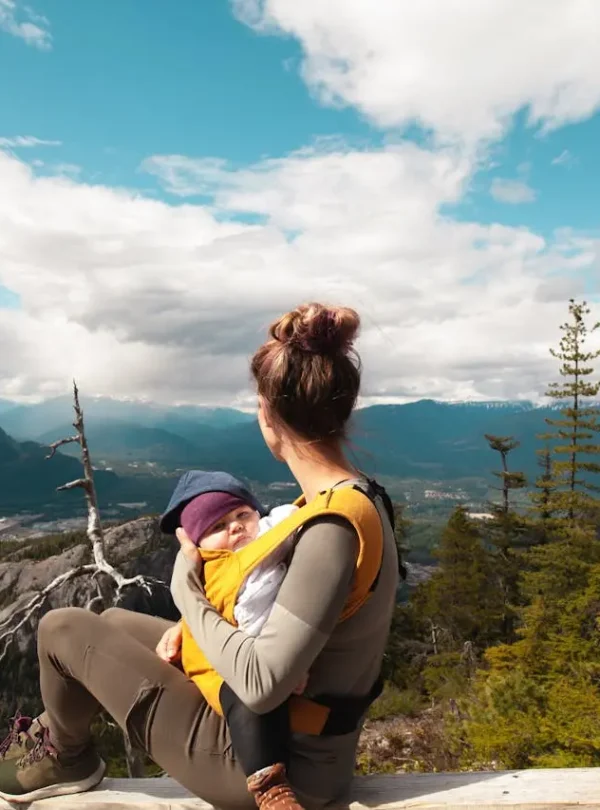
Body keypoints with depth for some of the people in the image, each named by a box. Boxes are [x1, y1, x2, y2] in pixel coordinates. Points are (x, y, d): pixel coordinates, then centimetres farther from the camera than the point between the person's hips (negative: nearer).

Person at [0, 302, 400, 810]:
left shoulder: (333, 528, -31)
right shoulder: (357, 499, -2)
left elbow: (261, 686, -30)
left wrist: (188, 589, -17)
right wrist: (199, 618, -2)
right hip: (302, 729, 8)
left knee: (63, 630, 1)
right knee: (113, 623, 20)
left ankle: (67, 758, 30)